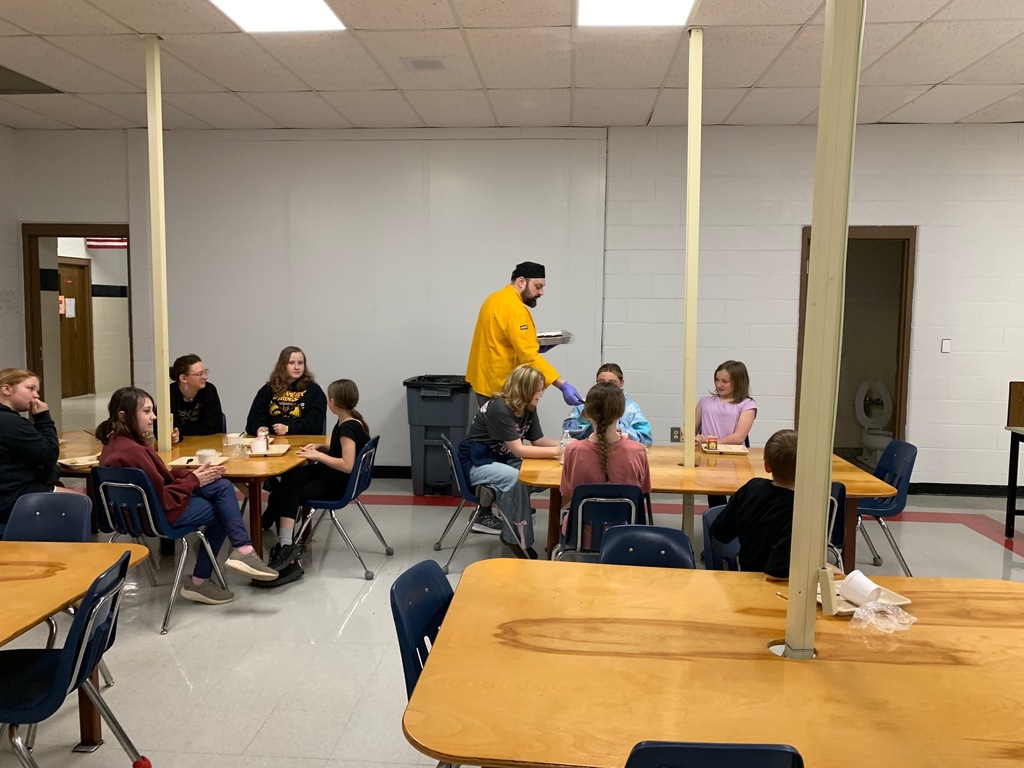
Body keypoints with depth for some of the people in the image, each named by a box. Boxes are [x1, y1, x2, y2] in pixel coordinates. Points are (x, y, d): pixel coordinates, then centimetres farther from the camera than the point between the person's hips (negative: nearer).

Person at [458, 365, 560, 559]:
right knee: (514, 478, -36)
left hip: (502, 459, 9)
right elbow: (518, 450, -29)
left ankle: (511, 533, -2)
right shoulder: (499, 409, -25)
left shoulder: (528, 408, 1)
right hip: (476, 463, -8)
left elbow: (539, 441, 4)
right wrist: (557, 451, -30)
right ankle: (517, 538, -19)